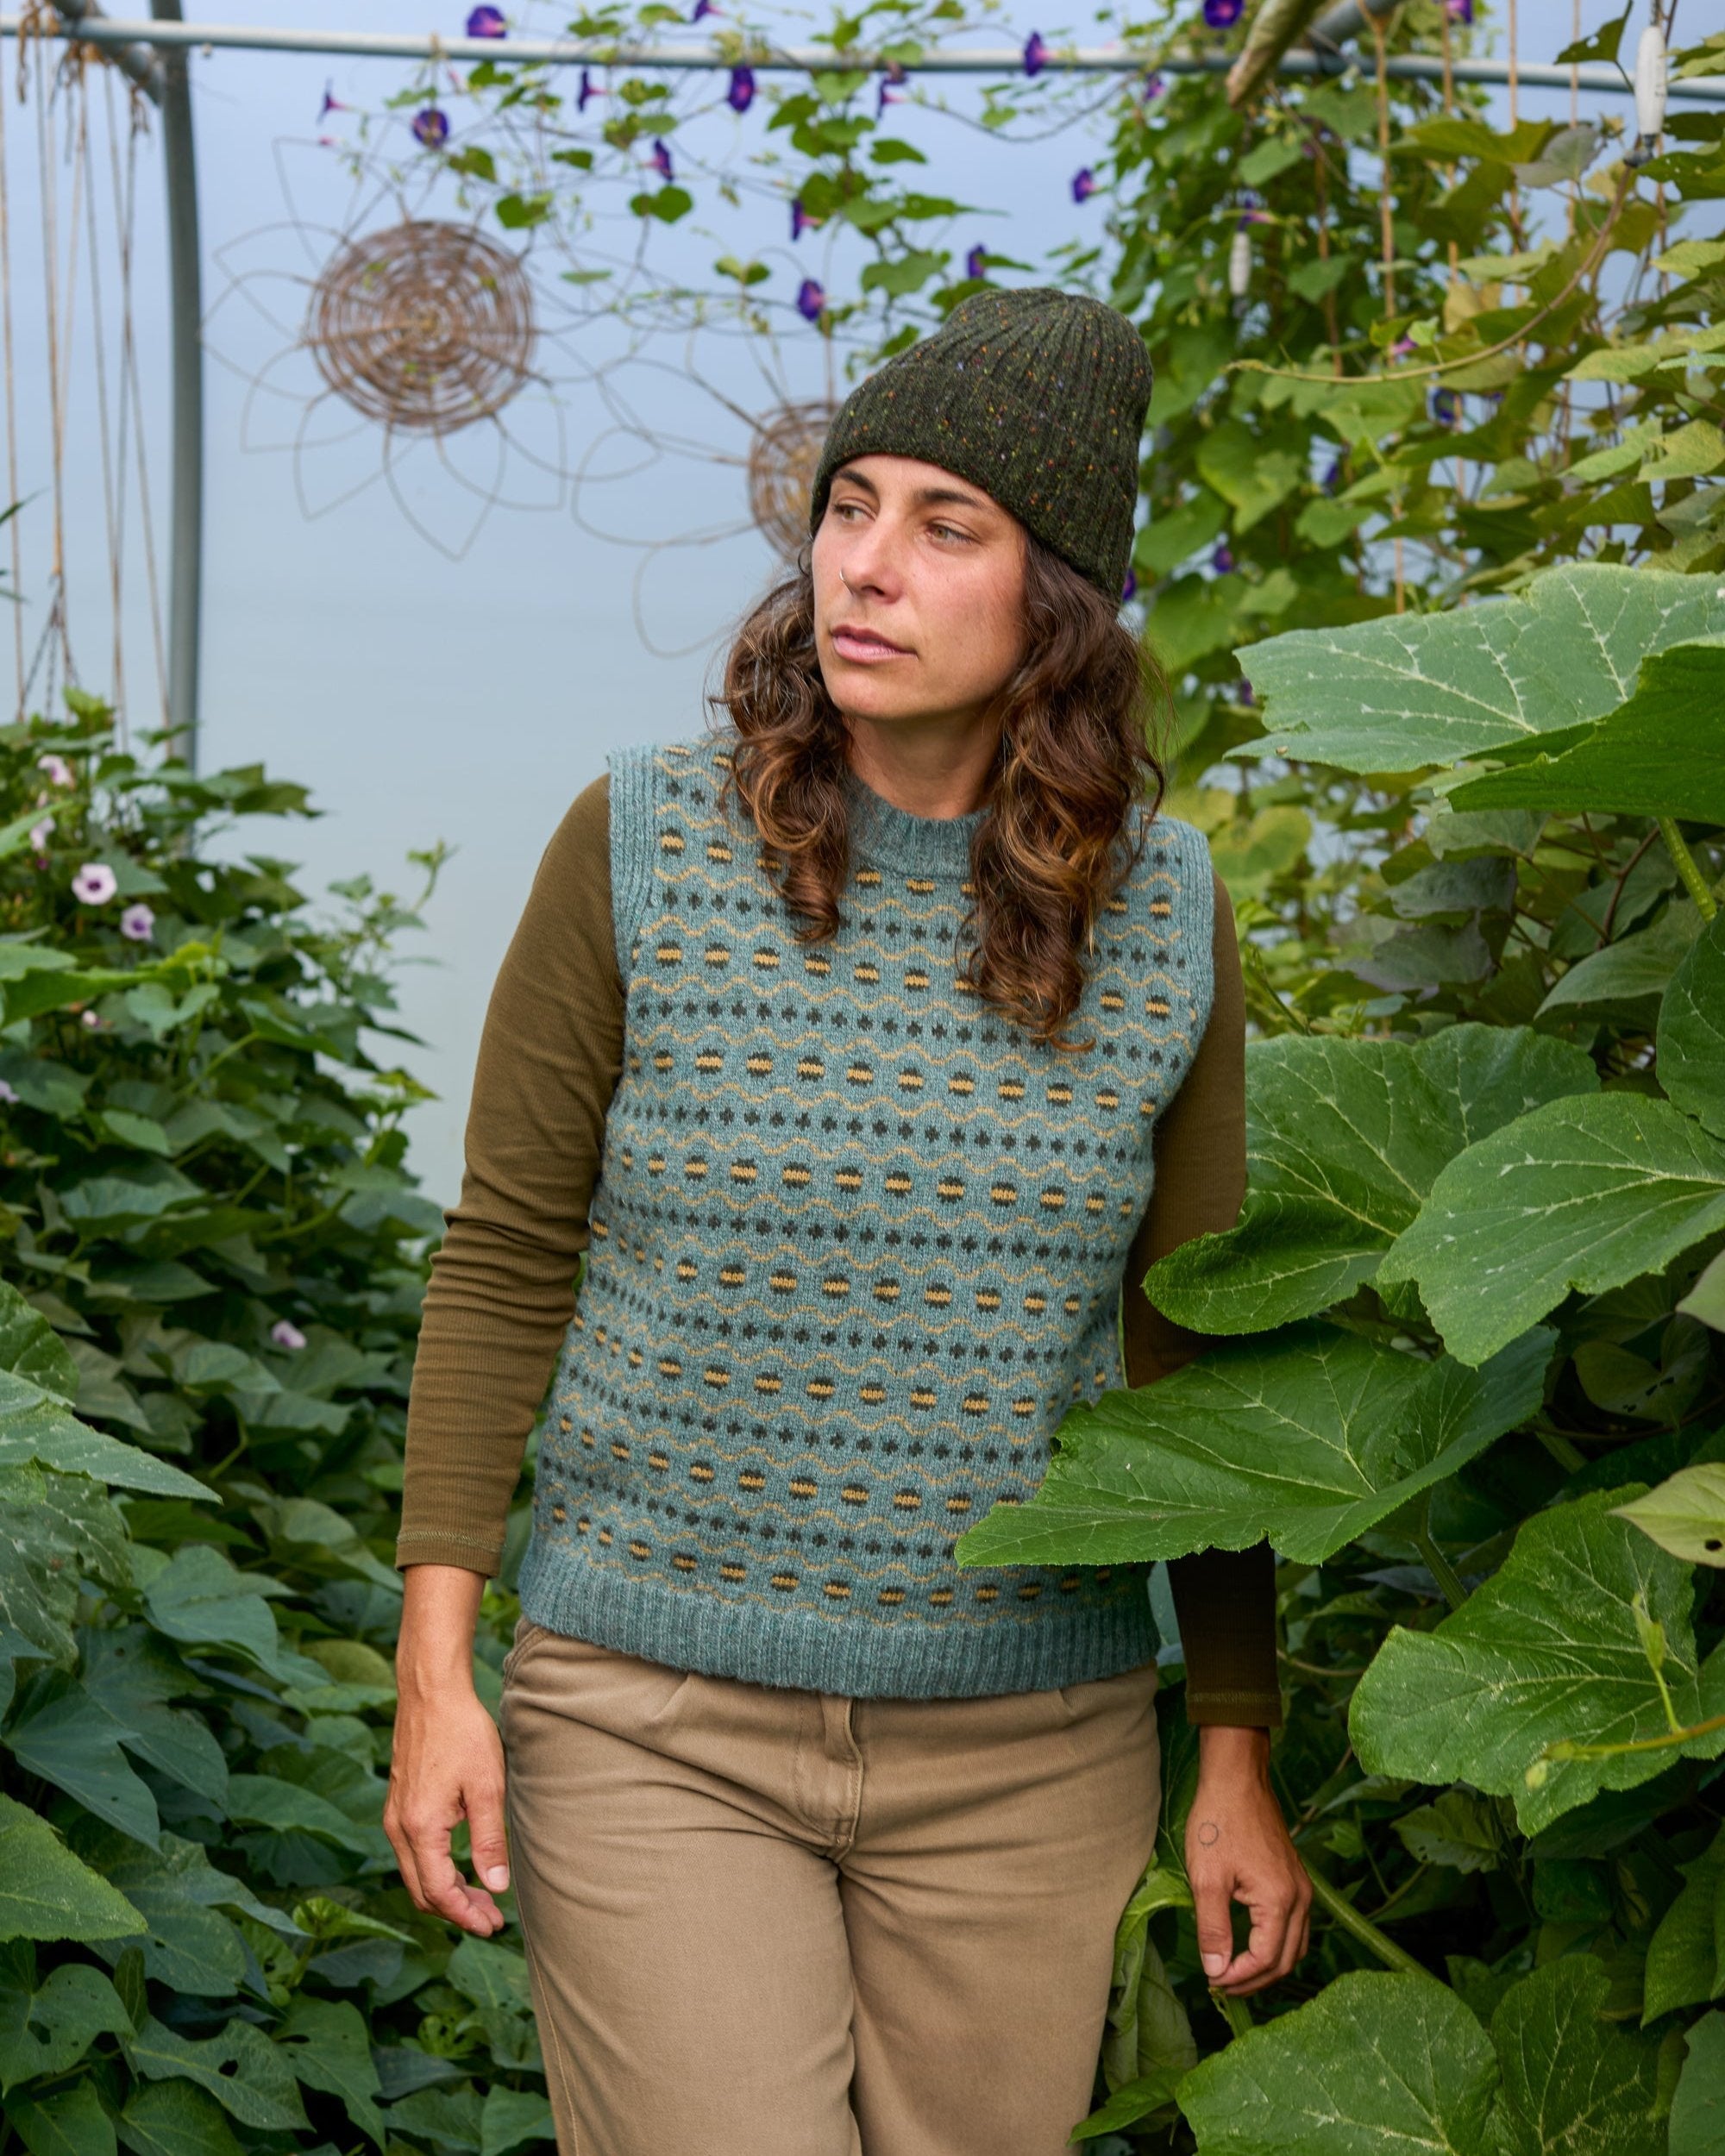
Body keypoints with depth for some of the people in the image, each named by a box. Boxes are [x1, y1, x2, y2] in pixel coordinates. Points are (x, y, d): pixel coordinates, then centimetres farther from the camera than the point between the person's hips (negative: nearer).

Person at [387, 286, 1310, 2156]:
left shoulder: (1162, 911, -1)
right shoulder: (644, 847, -7)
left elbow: (1189, 1345, 5)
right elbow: (505, 1259, -2)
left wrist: (1238, 1757, 6)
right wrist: (435, 1670, -5)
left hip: (1027, 1744, 2)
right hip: (657, 1718, -2)